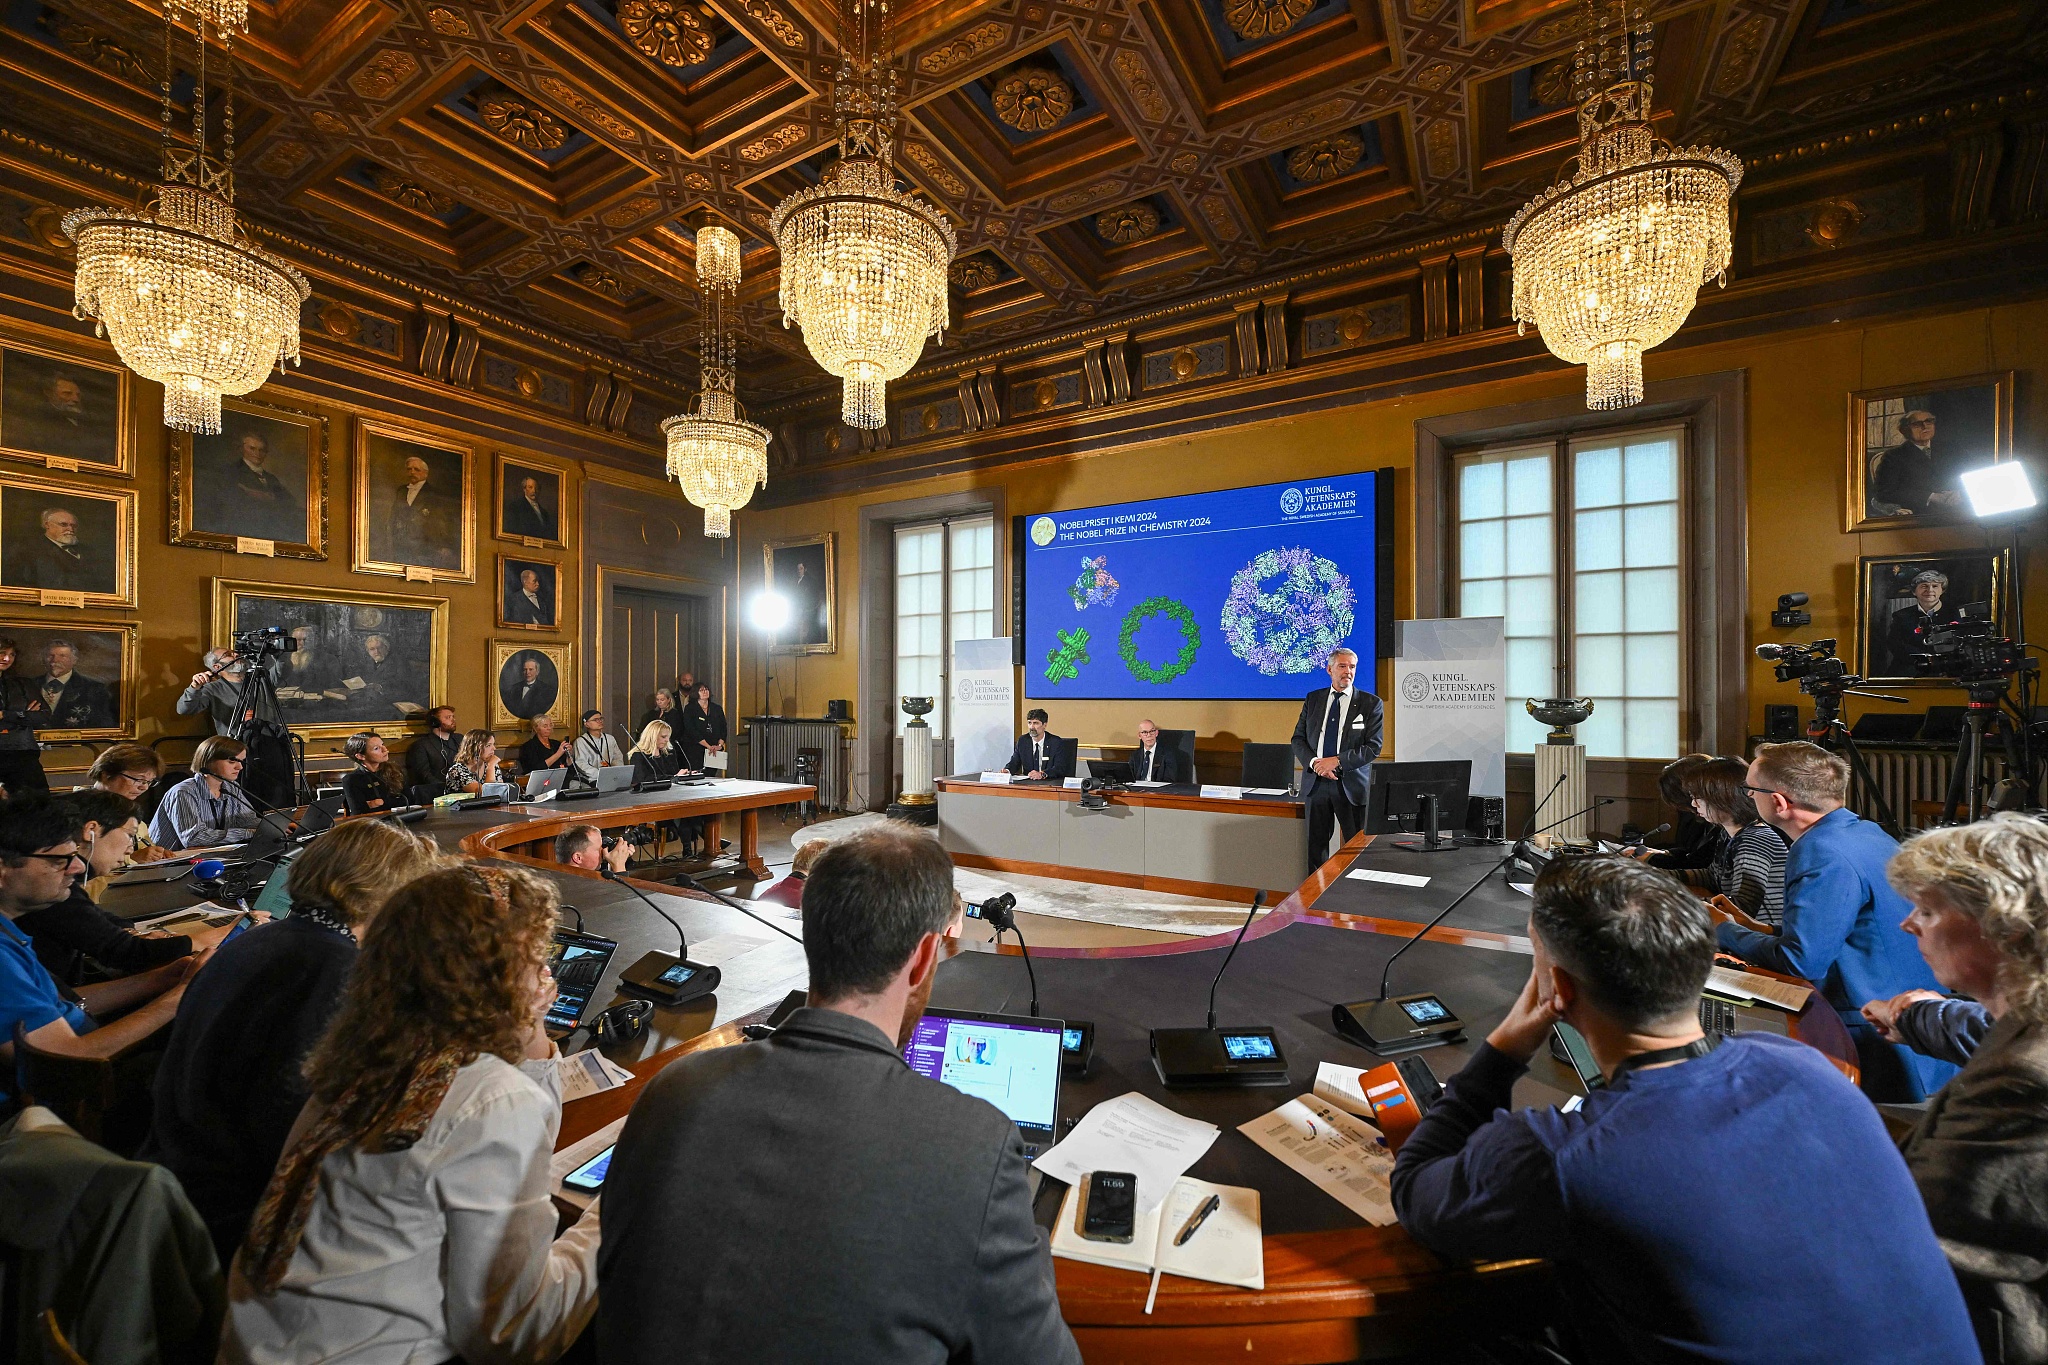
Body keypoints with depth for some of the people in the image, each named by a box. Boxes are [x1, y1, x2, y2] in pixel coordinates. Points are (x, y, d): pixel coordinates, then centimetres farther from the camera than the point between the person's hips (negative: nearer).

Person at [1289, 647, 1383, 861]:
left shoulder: (1370, 703, -1)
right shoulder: (1313, 699, 8)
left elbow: (1373, 747, -8)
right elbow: (1298, 739, 7)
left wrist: (1337, 761, -17)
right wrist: (1314, 762, -11)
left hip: (1352, 785, -2)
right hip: (1315, 783, 3)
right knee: (1315, 846, 10)